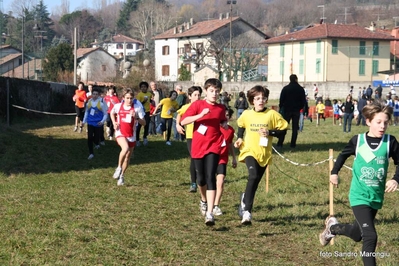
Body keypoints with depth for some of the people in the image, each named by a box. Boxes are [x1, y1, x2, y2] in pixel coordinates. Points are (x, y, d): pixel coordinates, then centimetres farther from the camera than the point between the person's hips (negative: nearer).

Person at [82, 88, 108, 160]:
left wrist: (103, 121, -17)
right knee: (89, 138, -5)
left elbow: (105, 113, -4)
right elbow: (86, 112, 16)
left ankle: (97, 143, 42)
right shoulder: (89, 101, 3)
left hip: (98, 123, -3)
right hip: (90, 123, 3)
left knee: (97, 137, 3)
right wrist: (84, 121, 16)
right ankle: (91, 153, 6)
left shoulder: (101, 102, -9)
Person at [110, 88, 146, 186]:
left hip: (131, 135, 2)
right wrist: (114, 123, 3)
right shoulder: (118, 106, -4)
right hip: (120, 133, -2)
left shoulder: (137, 108, -9)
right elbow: (112, 113, 19)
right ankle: (119, 167, -11)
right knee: (125, 148, -31)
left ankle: (122, 176, 31)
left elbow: (144, 123, -8)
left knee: (128, 156, 11)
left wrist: (136, 117, -25)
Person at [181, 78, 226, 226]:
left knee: (210, 177, -13)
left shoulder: (221, 108, 7)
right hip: (198, 147, 0)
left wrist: (225, 124, 5)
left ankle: (209, 213, -18)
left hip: (214, 147, 0)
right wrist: (200, 115, -23)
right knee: (201, 179, 9)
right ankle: (204, 200, 42)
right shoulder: (198, 105, -3)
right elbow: (183, 121, -12)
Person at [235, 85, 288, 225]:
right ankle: (247, 211, -24)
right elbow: (241, 126, 23)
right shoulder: (246, 114, 2)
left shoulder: (272, 114, -4)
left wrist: (269, 132, -15)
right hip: (249, 151, -1)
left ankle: (245, 199, 40)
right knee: (253, 176, -25)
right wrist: (239, 138, 8)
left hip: (264, 154, 1)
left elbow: (283, 130, 0)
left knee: (254, 183, 9)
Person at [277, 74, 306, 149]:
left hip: (287, 110, -1)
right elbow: (303, 101, 4)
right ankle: (293, 144, 2)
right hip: (296, 111, 1)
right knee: (295, 128, 5)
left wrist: (281, 107, 10)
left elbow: (281, 99, -3)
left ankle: (280, 144, -7)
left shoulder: (285, 88, -2)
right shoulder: (300, 89, 2)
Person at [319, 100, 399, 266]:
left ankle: (333, 227, 49)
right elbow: (344, 154, 11)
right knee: (370, 236, -17)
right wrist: (334, 172, 6)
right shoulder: (358, 140, -9)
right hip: (359, 196, -3)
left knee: (358, 235, 20)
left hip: (377, 197, 3)